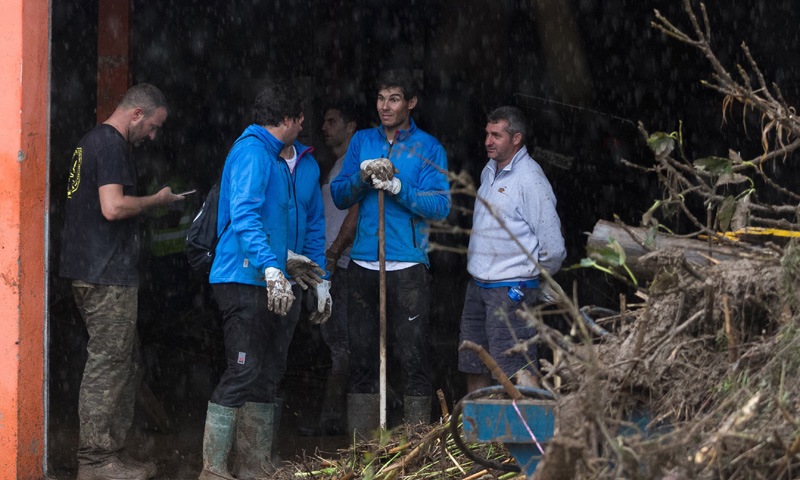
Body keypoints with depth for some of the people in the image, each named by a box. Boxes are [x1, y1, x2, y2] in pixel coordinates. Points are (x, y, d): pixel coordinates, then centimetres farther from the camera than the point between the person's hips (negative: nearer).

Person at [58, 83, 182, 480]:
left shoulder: (92, 141, 20)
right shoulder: (112, 145, -13)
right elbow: (113, 207, -22)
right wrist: (157, 200, -9)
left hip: (91, 271, 11)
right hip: (108, 276, -11)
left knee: (126, 360, 14)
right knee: (107, 364, -7)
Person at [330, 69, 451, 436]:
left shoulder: (428, 148, 3)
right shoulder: (361, 141, 14)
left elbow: (440, 205, -6)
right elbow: (339, 196, 11)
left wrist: (397, 187, -17)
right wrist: (362, 177, -8)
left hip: (407, 266, -3)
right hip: (363, 264, 3)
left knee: (413, 357, -5)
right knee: (361, 356, 5)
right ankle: (360, 443, 10)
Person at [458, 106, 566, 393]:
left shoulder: (530, 181, -15)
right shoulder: (489, 171, 11)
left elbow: (552, 246, -12)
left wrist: (539, 275, 2)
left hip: (511, 290, -8)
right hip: (478, 284, 8)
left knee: (514, 374, -8)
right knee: (473, 368, 12)